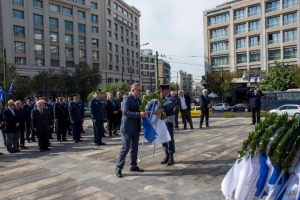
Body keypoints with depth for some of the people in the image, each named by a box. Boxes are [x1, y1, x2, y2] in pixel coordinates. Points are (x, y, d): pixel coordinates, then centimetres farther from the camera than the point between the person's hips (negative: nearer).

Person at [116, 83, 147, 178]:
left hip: (136, 128, 8)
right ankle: (119, 168, 5)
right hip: (127, 127, -8)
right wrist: (139, 114, -32)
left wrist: (143, 113, 1)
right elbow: (125, 112, -26)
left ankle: (133, 166, 24)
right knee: (125, 147, -5)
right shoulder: (127, 99, -13)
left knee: (134, 148, 13)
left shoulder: (138, 100, 13)